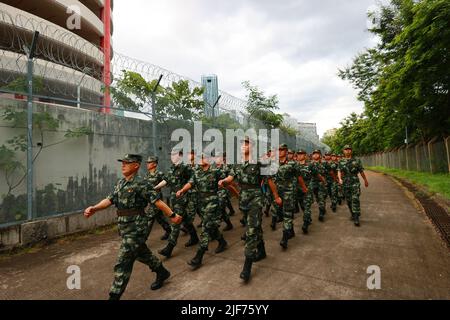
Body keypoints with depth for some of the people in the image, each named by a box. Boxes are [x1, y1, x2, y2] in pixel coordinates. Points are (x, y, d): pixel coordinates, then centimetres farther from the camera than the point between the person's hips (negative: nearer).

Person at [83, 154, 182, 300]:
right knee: (142, 254, 24)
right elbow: (109, 199, 6)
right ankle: (162, 272, 44)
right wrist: (94, 208, -11)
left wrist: (172, 215, -15)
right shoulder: (120, 183, 9)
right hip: (125, 228, 9)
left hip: (136, 229, -9)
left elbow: (157, 201, -18)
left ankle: (115, 295, 12)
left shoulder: (141, 184, -17)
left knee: (123, 263, -3)